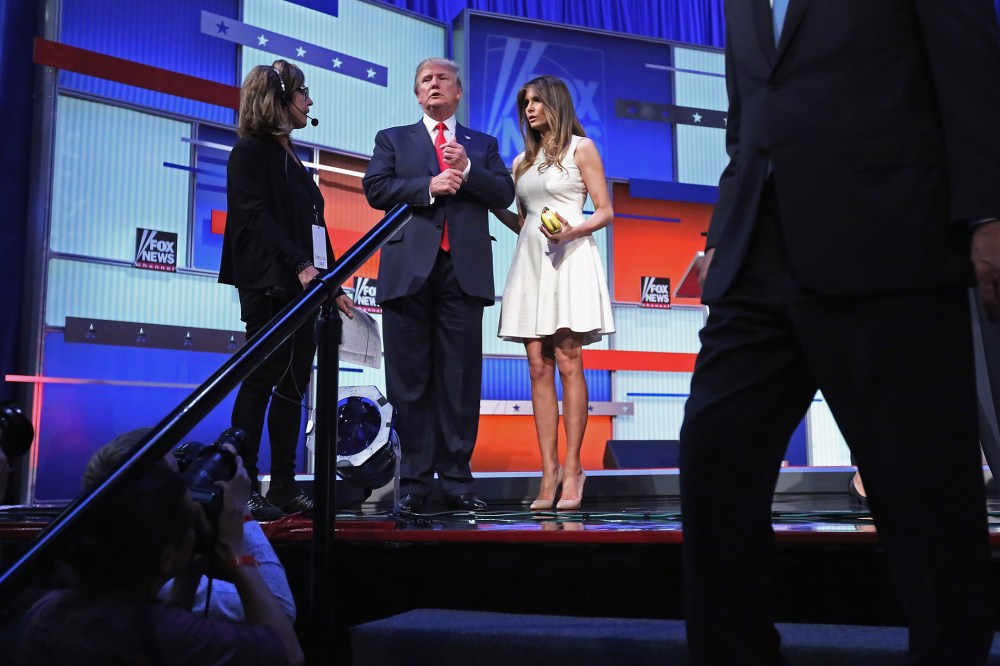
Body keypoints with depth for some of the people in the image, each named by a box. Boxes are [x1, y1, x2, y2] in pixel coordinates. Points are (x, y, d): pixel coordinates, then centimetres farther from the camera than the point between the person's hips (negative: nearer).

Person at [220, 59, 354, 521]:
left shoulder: (291, 155, 22)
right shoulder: (251, 151, -2)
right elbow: (257, 216, -14)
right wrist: (300, 266, -22)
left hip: (304, 287, 8)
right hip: (270, 284, -8)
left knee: (293, 386, 6)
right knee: (262, 382, -7)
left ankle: (284, 487, 11)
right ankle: (244, 487, -1)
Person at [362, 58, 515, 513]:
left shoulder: (482, 145, 21)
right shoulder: (393, 139, 18)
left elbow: (505, 193, 7)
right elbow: (376, 188, 2)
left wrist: (467, 169, -7)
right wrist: (429, 187, -9)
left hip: (465, 270, 1)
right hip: (409, 269, 0)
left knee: (461, 376, -1)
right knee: (411, 378, -1)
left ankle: (457, 477, 5)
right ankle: (414, 480, 5)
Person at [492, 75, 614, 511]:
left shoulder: (580, 148, 6)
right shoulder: (522, 161, 21)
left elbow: (606, 212, 1)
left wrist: (572, 231, -17)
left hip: (570, 258, -5)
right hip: (530, 260, 5)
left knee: (567, 362, -10)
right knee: (538, 367, -1)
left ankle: (572, 468, -6)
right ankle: (549, 470, 0)